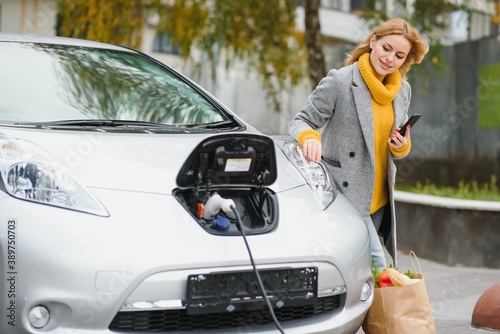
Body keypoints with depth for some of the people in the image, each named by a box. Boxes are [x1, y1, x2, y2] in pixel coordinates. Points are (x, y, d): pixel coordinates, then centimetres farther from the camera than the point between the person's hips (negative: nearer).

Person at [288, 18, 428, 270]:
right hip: (346, 194, -7)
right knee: (376, 268, -13)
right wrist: (309, 137, -30)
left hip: (379, 200, 7)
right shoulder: (339, 81, -10)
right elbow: (300, 121, -7)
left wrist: (401, 146, -4)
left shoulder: (402, 91, 10)